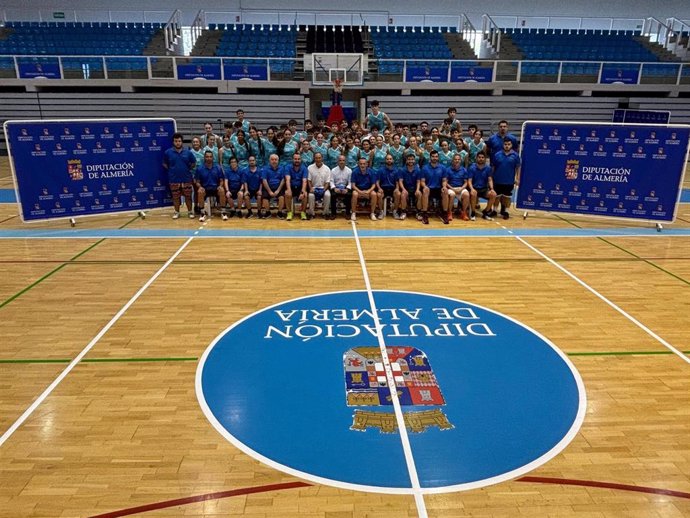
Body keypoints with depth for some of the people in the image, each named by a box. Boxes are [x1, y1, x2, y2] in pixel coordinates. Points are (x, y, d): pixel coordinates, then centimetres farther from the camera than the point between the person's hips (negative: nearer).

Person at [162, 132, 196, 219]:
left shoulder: (188, 152, 0)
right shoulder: (168, 152, -2)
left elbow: (193, 164, 10)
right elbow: (164, 164, 9)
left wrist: (187, 169, 4)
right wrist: (172, 170, 2)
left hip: (186, 179, 0)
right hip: (174, 179, 0)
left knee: (188, 196, 6)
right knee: (176, 197, 9)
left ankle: (190, 211, 19)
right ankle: (176, 212, 21)